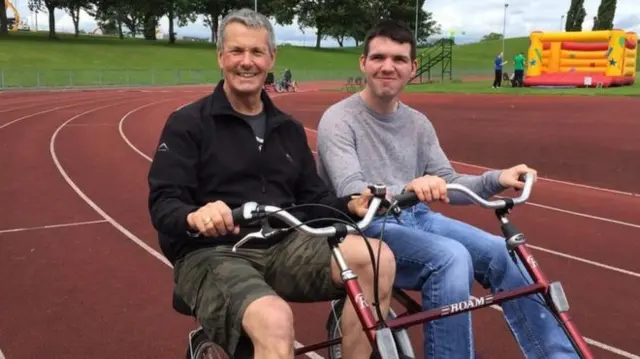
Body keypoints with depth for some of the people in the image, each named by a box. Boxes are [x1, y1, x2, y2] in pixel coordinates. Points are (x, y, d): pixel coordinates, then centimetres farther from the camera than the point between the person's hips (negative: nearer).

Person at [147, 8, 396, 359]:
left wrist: (350, 205, -7)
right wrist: (194, 216, -33)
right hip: (211, 255, -5)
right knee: (274, 321, -37)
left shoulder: (289, 129, 16)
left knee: (378, 258, -21)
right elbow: (162, 204, -9)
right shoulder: (187, 123, 0)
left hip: (283, 248, 5)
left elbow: (312, 201, 14)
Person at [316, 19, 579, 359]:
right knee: (451, 257, -31)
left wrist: (495, 180, -13)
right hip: (368, 228, -6)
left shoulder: (418, 123, 9)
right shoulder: (338, 119, -10)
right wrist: (407, 188, -42)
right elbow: (351, 194, -22)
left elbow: (448, 186, 7)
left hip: (416, 218, 6)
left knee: (501, 252, -14)